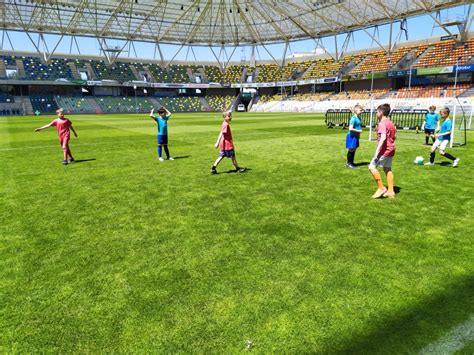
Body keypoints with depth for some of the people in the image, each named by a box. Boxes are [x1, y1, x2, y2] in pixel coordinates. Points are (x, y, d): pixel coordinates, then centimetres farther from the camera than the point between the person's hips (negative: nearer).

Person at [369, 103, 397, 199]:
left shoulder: (382, 123, -16)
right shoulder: (390, 123, 14)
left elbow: (383, 137, -27)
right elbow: (394, 136, 22)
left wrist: (377, 151, -29)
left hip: (384, 150, -10)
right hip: (391, 150, 10)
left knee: (372, 167, -9)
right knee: (387, 169, 15)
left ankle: (381, 188, -7)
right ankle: (390, 191, 18)